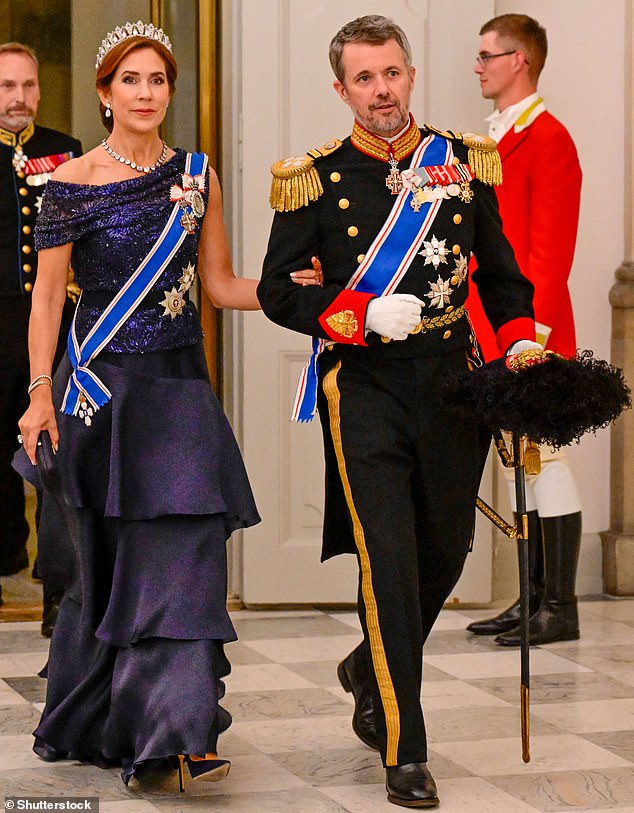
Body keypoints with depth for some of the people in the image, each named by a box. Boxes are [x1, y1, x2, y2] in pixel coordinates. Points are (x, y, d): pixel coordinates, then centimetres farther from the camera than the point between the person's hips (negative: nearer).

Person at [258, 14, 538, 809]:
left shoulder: (463, 162, 6)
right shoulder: (315, 178, -2)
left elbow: (499, 271, 15)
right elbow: (278, 291, -1)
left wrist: (519, 340, -2)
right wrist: (366, 314, -16)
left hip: (453, 381, 4)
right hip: (364, 388, -4)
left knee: (445, 551, 13)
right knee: (389, 560, -8)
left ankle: (371, 669, 41)